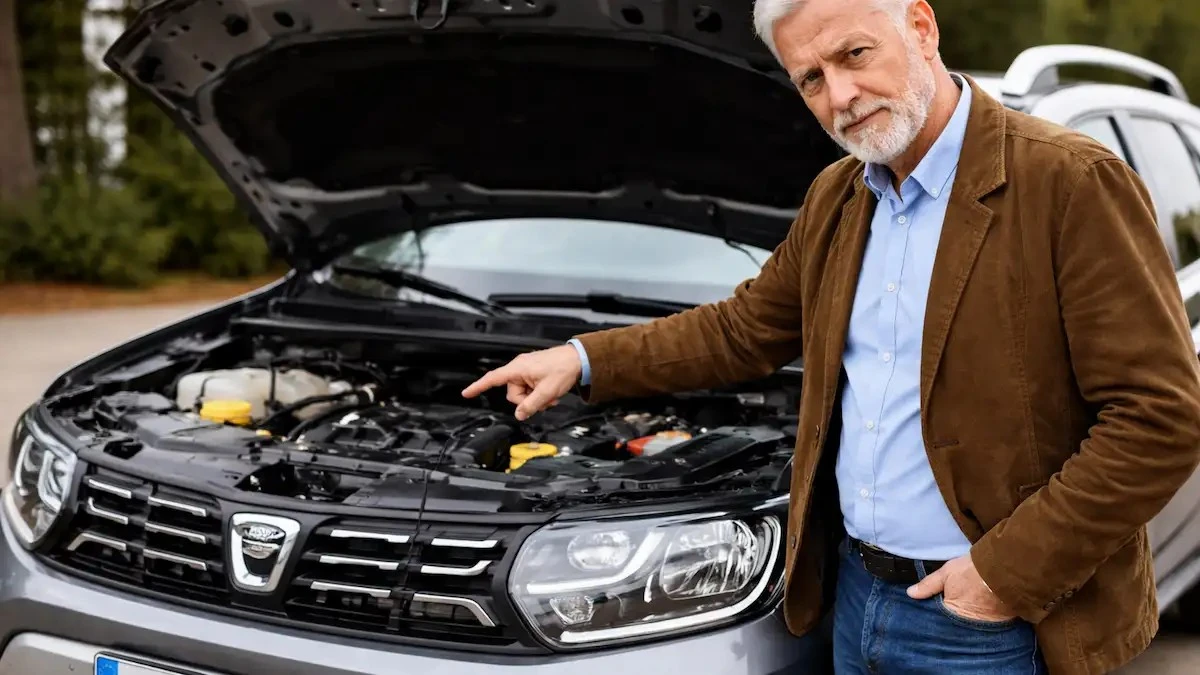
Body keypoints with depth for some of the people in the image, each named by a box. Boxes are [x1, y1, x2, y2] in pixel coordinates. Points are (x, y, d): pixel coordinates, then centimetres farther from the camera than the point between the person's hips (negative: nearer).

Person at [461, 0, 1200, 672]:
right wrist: (585, 361, 10)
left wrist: (1012, 570, -19)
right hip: (855, 592, 7)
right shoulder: (834, 199, 7)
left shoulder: (1074, 183, -16)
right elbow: (744, 330, 19)